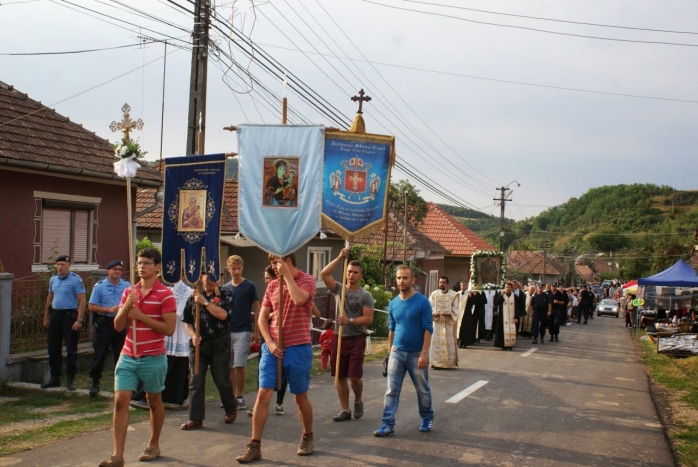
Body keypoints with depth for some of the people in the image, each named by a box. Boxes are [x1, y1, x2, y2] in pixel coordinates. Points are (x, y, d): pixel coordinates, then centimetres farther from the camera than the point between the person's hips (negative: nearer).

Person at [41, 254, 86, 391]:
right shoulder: (53, 279, 10)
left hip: (69, 315, -7)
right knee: (53, 348, 11)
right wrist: (46, 317, 17)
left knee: (71, 349, -1)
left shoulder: (75, 280, -10)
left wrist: (79, 320, -19)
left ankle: (71, 379, 6)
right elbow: (49, 299, 19)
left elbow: (82, 301, -13)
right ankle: (55, 378, 21)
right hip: (55, 315, 7)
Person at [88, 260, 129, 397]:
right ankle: (95, 382, 14)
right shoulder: (99, 286, -1)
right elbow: (91, 306, -4)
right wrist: (109, 310, -15)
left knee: (120, 355, 8)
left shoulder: (127, 286, 4)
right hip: (104, 324, -2)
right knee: (100, 354, 3)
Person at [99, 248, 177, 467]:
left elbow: (169, 328, -16)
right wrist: (127, 306, -12)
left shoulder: (165, 294, -9)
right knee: (120, 401, -5)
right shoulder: (129, 292, 9)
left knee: (154, 402, 12)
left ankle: (153, 445, 30)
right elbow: (118, 326, 6)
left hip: (153, 358, -4)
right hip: (128, 357, 4)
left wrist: (140, 315, -17)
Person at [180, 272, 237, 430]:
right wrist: (193, 336, -7)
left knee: (221, 380, 6)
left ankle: (231, 408, 31)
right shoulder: (194, 297, 9)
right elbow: (187, 322, 11)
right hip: (198, 344, 3)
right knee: (196, 382, 2)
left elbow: (222, 314, -18)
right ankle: (195, 419, 8)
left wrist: (204, 302, -16)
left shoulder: (224, 295, 0)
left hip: (219, 344, -3)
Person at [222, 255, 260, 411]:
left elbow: (256, 309, -2)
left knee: (239, 365, -9)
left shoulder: (250, 286, -4)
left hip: (243, 331, -4)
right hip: (227, 331, 4)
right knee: (229, 366, 7)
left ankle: (240, 396, 4)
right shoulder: (225, 288, 8)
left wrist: (256, 331, -6)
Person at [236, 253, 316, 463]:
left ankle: (307, 437, 30)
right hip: (272, 348, 4)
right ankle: (254, 446, 1)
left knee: (300, 397, 9)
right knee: (263, 394, -3)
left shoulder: (307, 280, -4)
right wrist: (269, 343, -5)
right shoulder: (272, 285, 10)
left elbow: (299, 299, -26)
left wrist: (287, 275, -16)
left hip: (298, 349, -4)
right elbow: (262, 318, 9)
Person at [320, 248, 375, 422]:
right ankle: (345, 410, 15)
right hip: (339, 337, 4)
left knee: (355, 376, -7)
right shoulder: (339, 289, 5)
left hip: (357, 339, -4)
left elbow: (368, 319, -10)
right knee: (340, 376, 6)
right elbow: (324, 274, -7)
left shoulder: (365, 295, -4)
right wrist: (340, 257, -10)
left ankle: (358, 401, 21)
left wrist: (350, 321, -22)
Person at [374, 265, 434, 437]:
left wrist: (424, 354, -18)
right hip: (397, 353, 4)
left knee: (422, 390, 12)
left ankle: (427, 418, 32)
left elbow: (428, 329, -12)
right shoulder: (393, 303, 4)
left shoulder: (422, 302, -11)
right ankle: (388, 425, 1)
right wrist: (390, 351, 10)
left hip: (417, 354, -3)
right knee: (391, 391, -1)